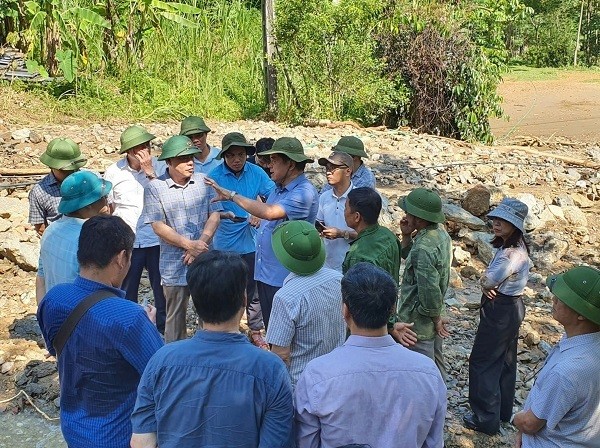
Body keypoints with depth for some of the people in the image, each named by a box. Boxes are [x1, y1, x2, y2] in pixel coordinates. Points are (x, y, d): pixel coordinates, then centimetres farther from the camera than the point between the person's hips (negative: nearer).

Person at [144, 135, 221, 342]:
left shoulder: (203, 181, 2)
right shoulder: (155, 188, -6)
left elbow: (214, 215, 1)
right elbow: (158, 226, -10)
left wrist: (201, 243, -12)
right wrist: (189, 244, -17)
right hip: (174, 265, -2)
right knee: (175, 316, 11)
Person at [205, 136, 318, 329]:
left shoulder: (304, 192, -19)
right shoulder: (278, 188, 10)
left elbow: (270, 212, -32)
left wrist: (232, 195, -26)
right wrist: (257, 219, 4)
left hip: (285, 279, -9)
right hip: (265, 273, 9)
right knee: (271, 330, 19)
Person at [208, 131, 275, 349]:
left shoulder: (256, 173, -4)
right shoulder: (215, 176, -11)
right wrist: (223, 214, -32)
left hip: (251, 241, 2)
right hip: (225, 244, -2)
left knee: (254, 290, 12)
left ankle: (256, 331, 29)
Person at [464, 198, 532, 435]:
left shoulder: (513, 253, -27)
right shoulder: (509, 246, 5)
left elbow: (487, 281, -26)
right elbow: (490, 279, 7)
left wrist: (486, 281, -4)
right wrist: (490, 284, -13)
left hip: (501, 310, -10)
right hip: (510, 307, 10)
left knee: (482, 362, 0)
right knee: (504, 360, 20)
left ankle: (486, 418, 9)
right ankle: (503, 410, 35)